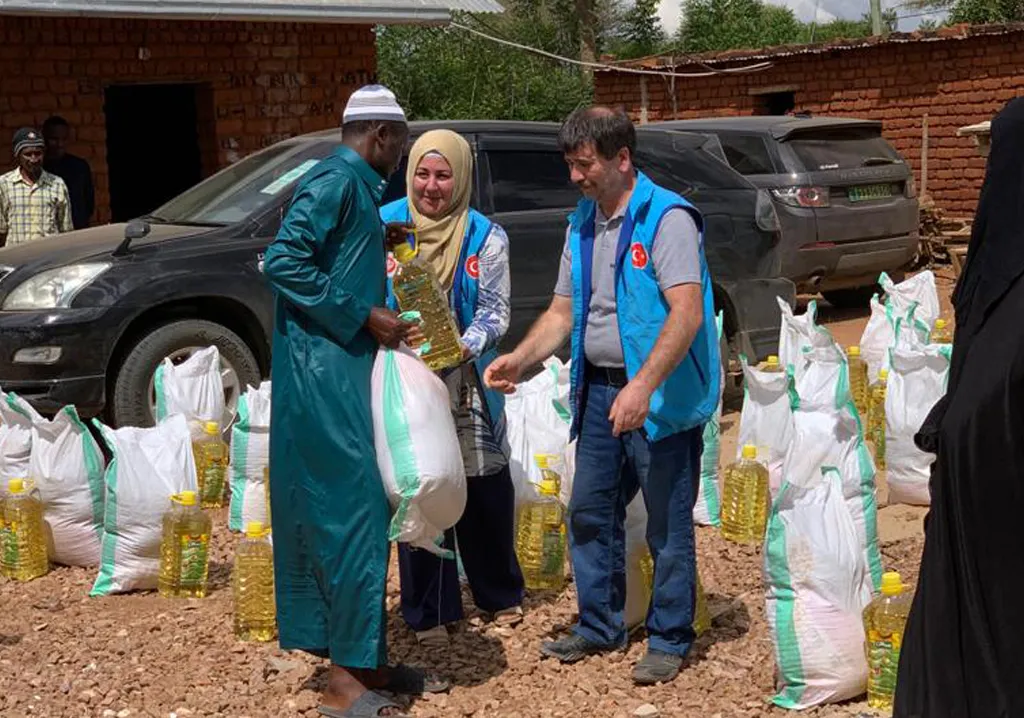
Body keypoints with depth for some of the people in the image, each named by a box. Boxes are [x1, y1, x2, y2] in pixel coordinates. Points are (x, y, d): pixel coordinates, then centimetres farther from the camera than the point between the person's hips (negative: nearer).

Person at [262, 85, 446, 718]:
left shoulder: (358, 187, 18)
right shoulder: (334, 183, -11)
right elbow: (283, 261, -21)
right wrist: (363, 316, -18)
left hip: (347, 369, 10)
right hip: (326, 374, -10)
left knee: (362, 513, 12)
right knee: (350, 514, -8)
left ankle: (369, 661, 21)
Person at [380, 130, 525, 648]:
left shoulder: (485, 237, 0)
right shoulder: (384, 225, 0)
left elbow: (494, 312, -5)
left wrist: (465, 347, -23)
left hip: (465, 380, 0)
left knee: (485, 488, 5)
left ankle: (499, 595, 28)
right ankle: (429, 612, 17)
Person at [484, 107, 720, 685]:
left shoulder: (666, 218, -14)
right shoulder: (582, 224, 11)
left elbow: (687, 313, -24)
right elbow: (563, 312, 13)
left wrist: (643, 387, -33)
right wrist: (520, 359, -4)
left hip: (662, 394, -8)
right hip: (599, 389, 8)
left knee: (668, 525, 3)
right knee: (590, 512, 14)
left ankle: (670, 640, 17)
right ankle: (599, 626, 30)